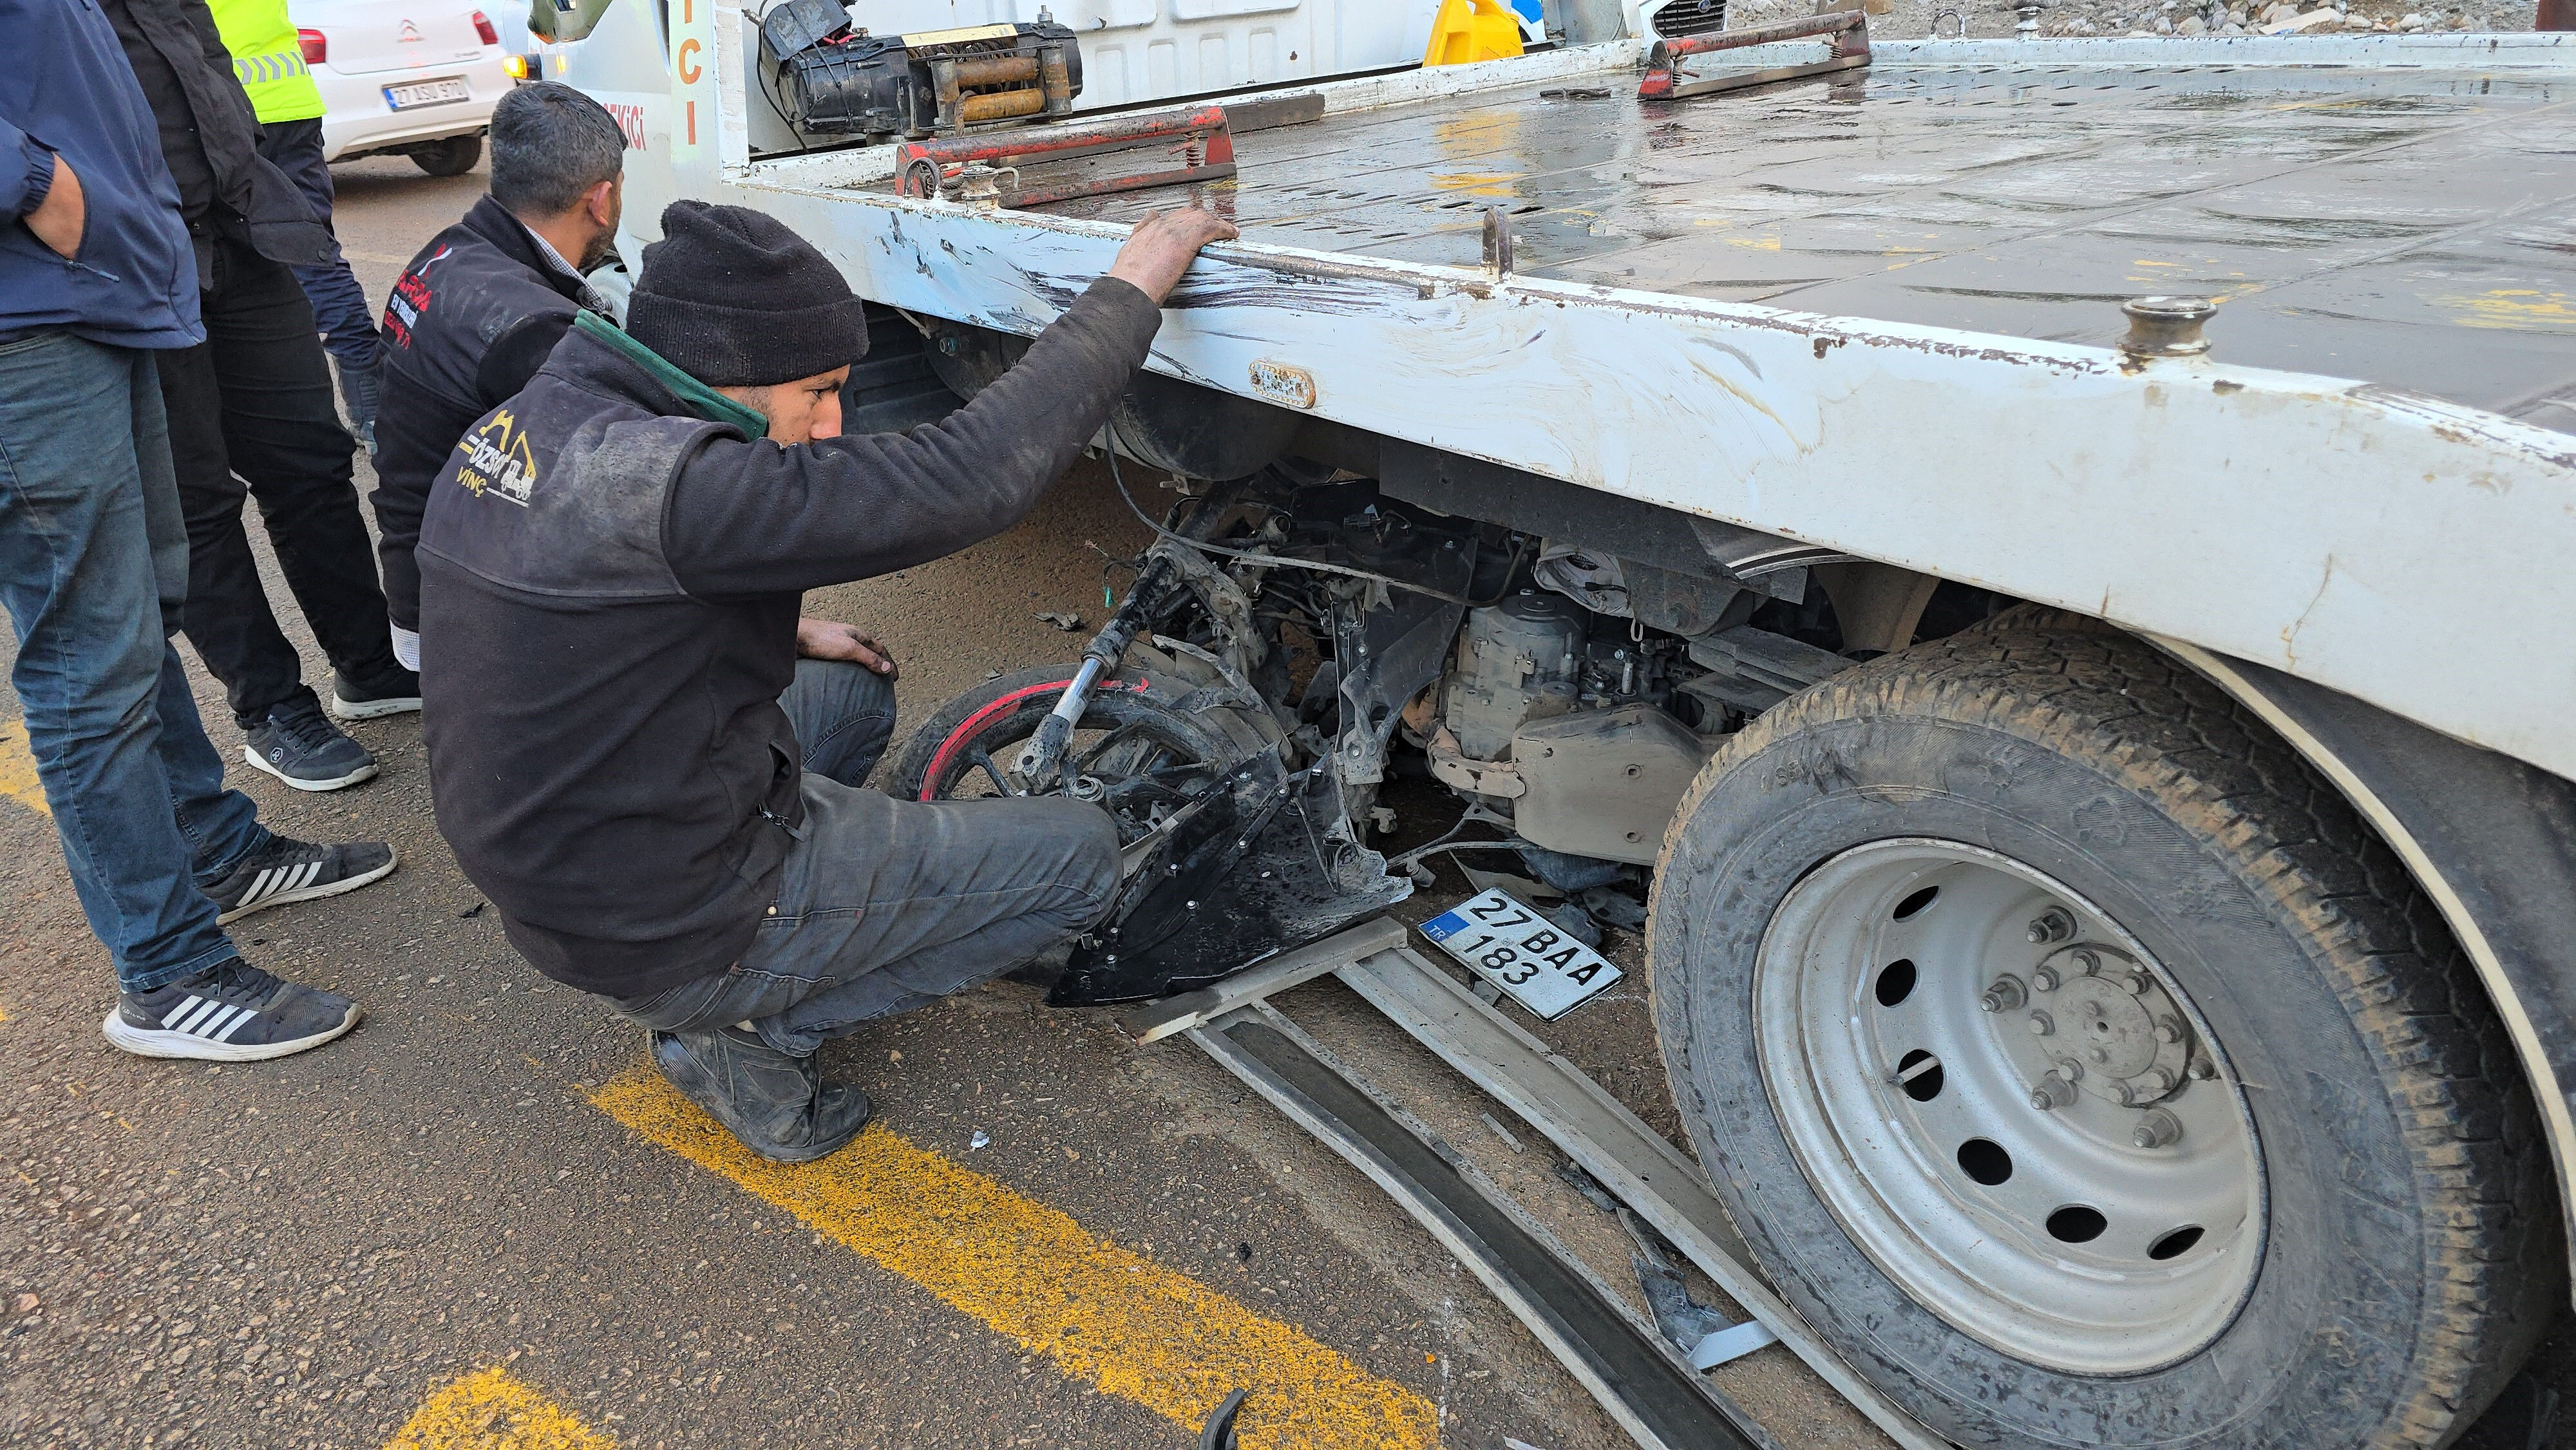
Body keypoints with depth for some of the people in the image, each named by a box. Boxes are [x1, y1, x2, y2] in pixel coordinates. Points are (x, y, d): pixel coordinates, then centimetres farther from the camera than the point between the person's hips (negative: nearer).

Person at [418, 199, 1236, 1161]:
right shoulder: (659, 482, -30)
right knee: (1082, 857, 0)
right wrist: (1133, 287, -24)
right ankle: (752, 1036, 2)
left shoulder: (529, 423, 0)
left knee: (854, 690, 27)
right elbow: (969, 479, -33)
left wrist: (786, 636, 13)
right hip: (678, 932, -9)